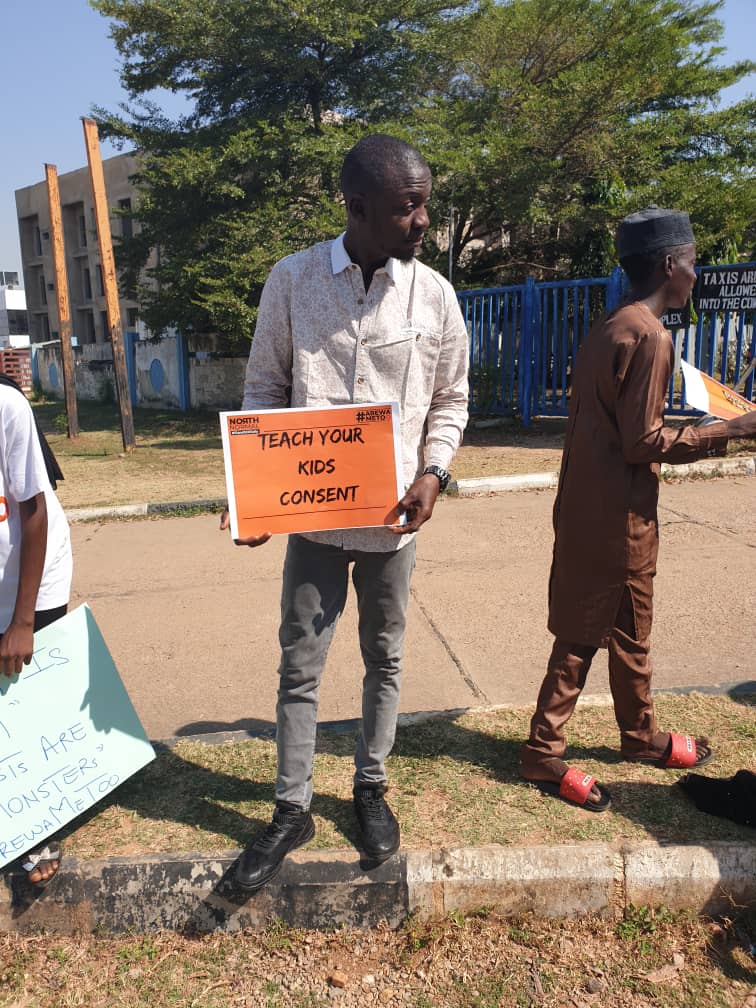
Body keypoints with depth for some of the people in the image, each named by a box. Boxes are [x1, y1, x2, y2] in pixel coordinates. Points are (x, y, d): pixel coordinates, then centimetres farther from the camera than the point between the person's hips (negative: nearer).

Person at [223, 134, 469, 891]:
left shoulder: (434, 295, -3)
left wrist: (432, 473, -11)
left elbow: (450, 401, 6)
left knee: (384, 660, 15)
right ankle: (291, 810, 27)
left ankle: (371, 790, 37)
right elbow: (265, 388, 1)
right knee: (299, 667, 8)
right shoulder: (292, 280, -6)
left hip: (392, 519, 1)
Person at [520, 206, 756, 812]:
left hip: (590, 506, 10)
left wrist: (704, 427, 21)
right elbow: (643, 442, -19)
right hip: (617, 517, -10)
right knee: (584, 635, 1)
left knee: (629, 630, 20)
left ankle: (642, 736, 37)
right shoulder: (650, 337, -17)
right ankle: (544, 755, 14)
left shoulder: (610, 329, 12)